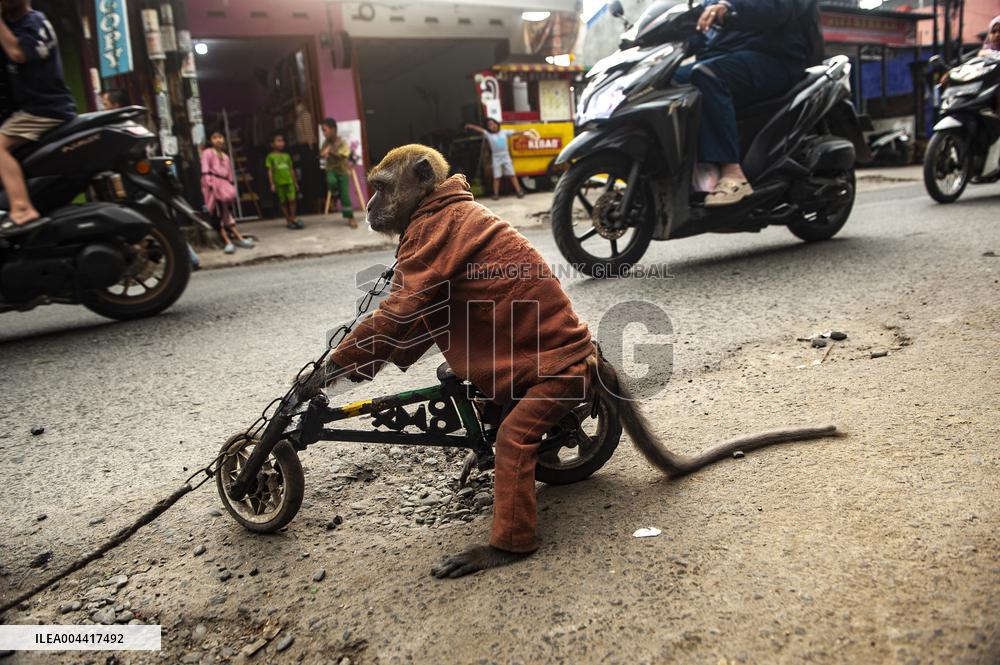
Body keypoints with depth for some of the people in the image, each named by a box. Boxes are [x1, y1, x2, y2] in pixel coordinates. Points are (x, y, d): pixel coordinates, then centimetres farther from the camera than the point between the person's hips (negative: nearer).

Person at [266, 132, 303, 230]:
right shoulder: (271, 157, 0)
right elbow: (270, 171, -2)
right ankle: (288, 220, 13)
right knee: (283, 201, 5)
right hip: (279, 183, -2)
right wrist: (272, 184, -8)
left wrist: (295, 182, 14)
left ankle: (293, 218, 2)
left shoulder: (287, 156, 11)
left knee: (292, 199, -9)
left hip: (289, 182, 2)